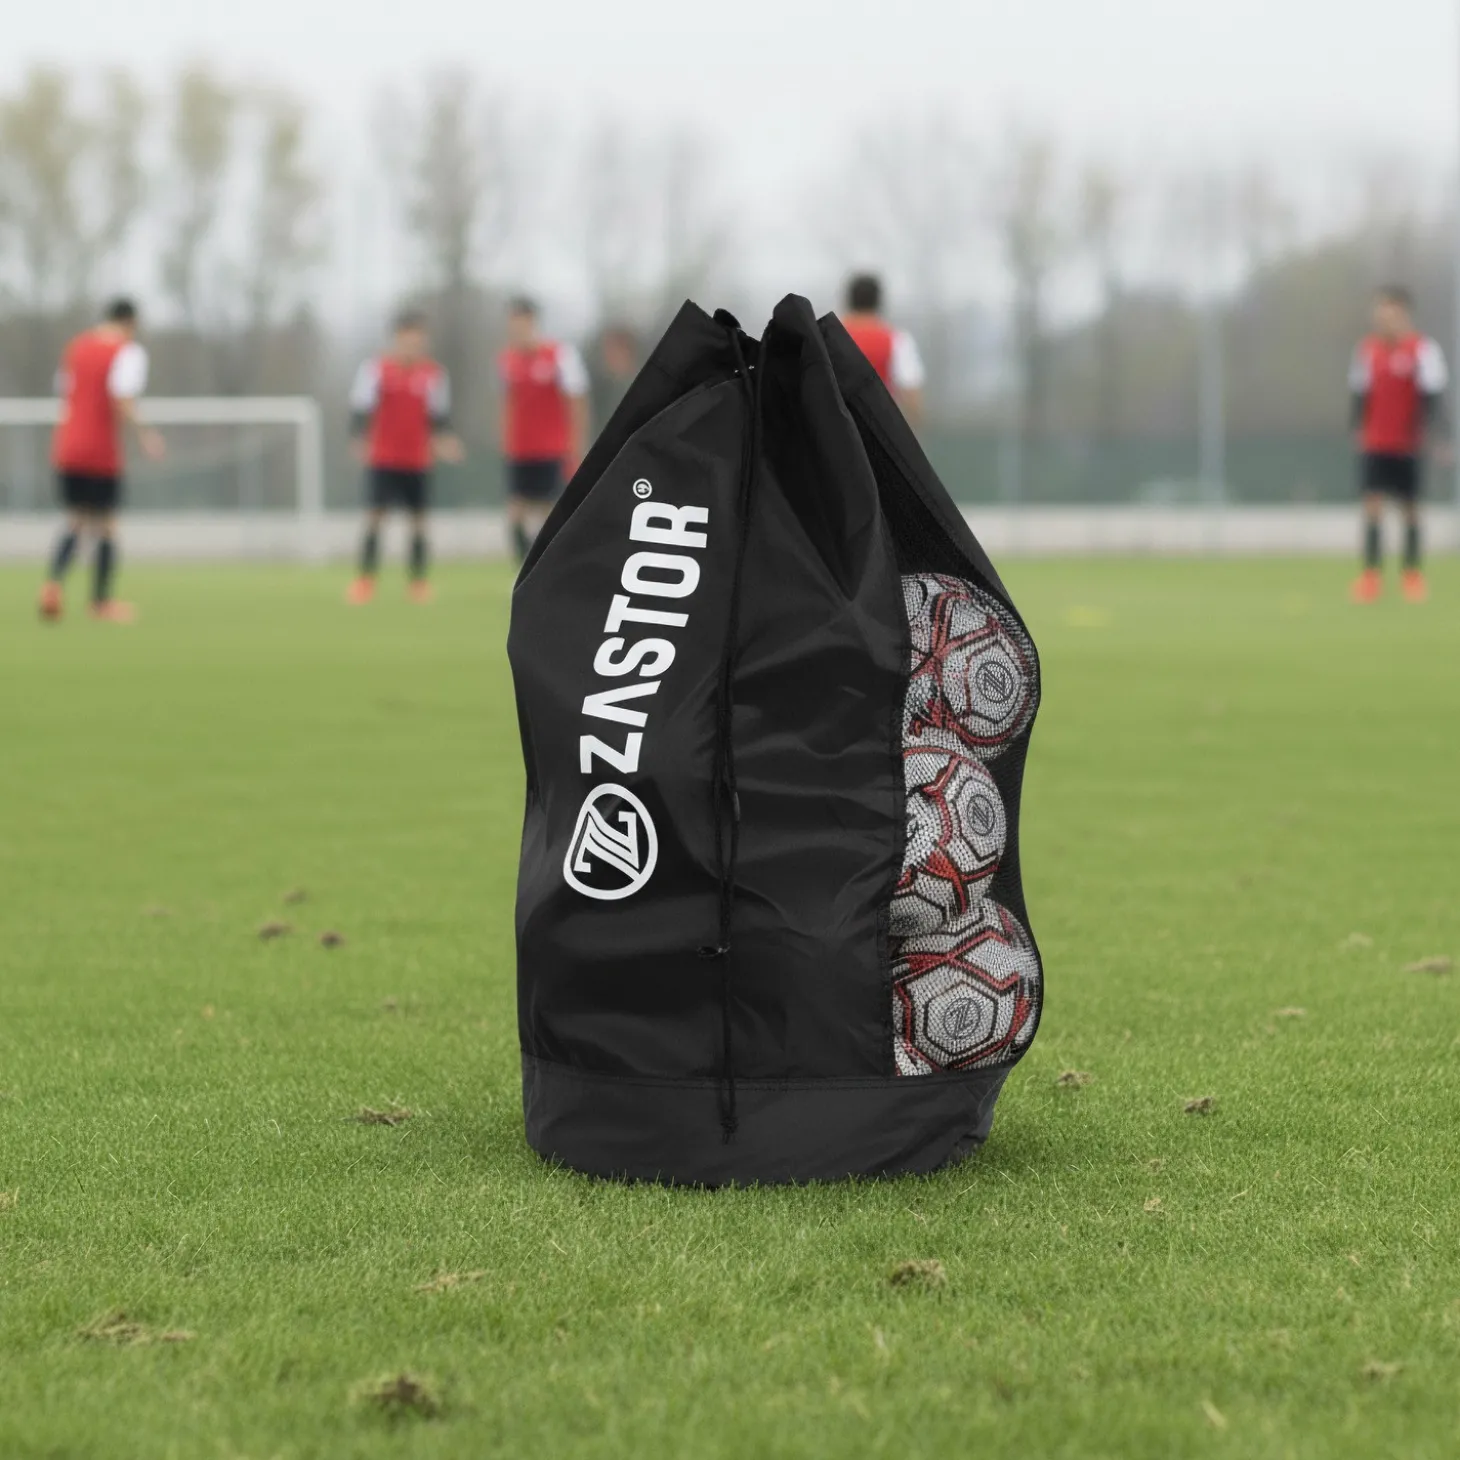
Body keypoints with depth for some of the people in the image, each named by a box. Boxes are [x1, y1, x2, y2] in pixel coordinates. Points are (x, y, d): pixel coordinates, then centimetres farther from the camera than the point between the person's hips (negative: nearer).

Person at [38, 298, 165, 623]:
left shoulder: (77, 346, 10)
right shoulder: (127, 353, -10)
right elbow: (121, 399, -24)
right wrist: (142, 434, -19)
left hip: (67, 450, 5)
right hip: (103, 454, -5)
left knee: (75, 521, 17)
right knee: (104, 526, 10)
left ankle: (53, 582, -7)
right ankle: (101, 602, 16)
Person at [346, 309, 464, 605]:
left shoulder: (434, 374, 5)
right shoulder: (376, 369, -4)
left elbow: (439, 414, 11)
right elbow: (360, 408, -4)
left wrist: (443, 440, -6)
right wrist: (361, 439, -16)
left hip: (419, 460, 3)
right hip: (383, 458, -3)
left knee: (419, 520, 2)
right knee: (374, 517, -6)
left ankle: (418, 582, 8)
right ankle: (365, 580, -1)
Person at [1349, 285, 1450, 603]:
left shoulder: (1422, 350, -9)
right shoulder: (1368, 349, 5)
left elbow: (1432, 397, -11)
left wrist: (1436, 435, -17)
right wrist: (1357, 430, 15)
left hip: (1409, 444, -3)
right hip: (1374, 443, 3)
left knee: (1410, 507, 6)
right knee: (1372, 503, -6)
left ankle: (1413, 574, 16)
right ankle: (1371, 574, -6)